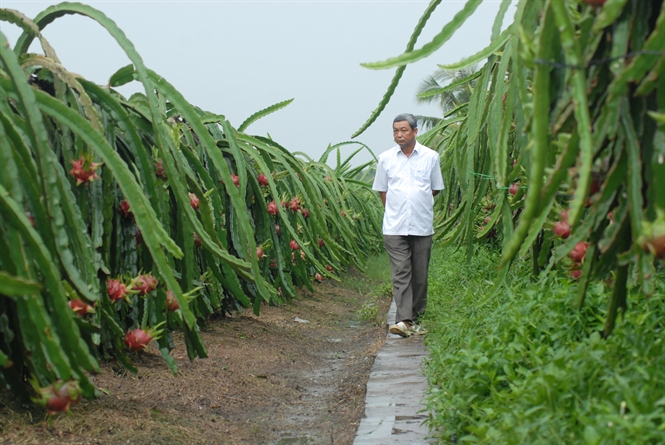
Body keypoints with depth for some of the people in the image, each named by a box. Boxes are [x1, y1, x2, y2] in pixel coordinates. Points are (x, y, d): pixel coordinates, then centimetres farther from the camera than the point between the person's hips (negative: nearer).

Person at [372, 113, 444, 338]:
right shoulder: (385, 158, 5)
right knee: (400, 273, -9)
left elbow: (436, 189, 15)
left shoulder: (431, 157, 4)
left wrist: (419, 202, 10)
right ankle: (404, 320, -14)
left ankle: (417, 314, 23)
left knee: (420, 274, 8)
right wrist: (394, 209, 5)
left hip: (422, 225, 1)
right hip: (395, 226, -1)